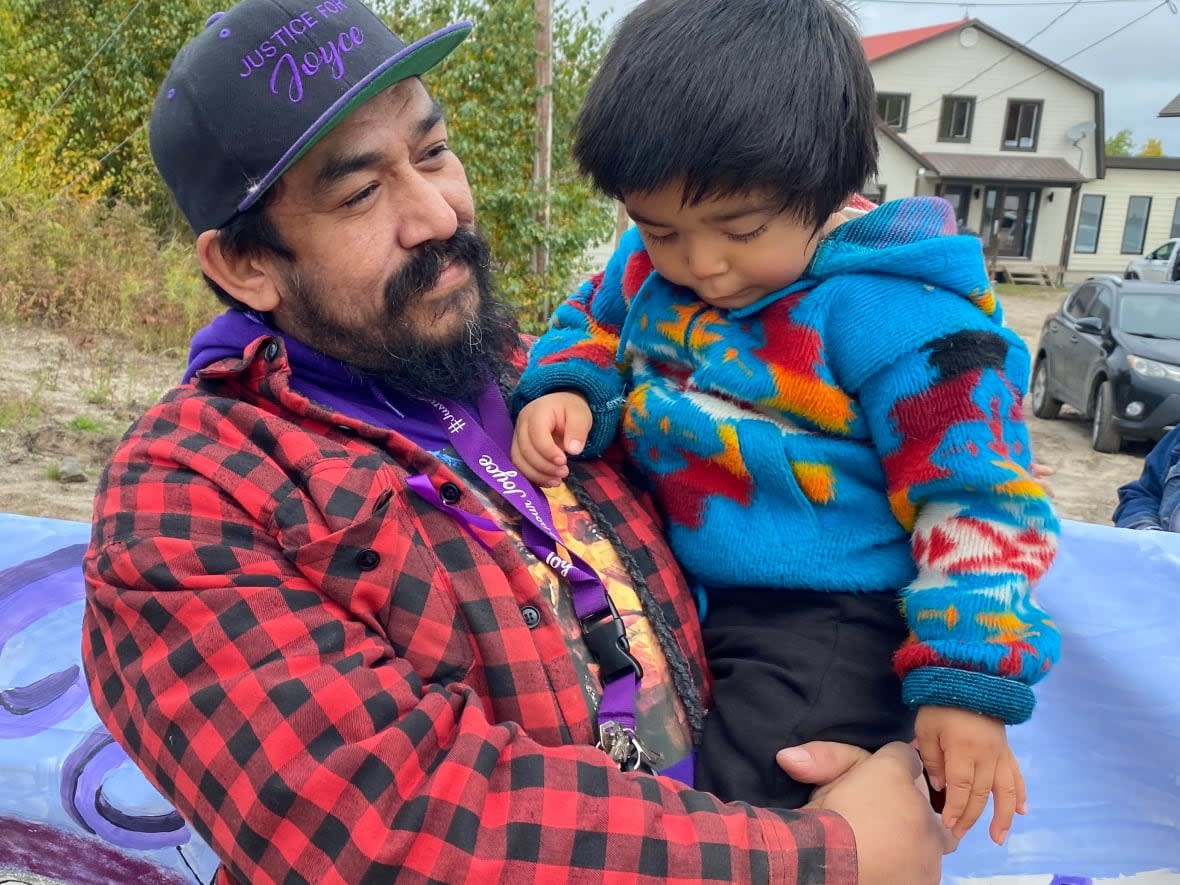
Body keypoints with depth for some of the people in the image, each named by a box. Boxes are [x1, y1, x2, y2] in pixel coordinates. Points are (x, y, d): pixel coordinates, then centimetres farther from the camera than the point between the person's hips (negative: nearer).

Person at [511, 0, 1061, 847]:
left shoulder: (894, 314, -22)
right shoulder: (650, 261, -3)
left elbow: (976, 498, -16)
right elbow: (594, 327, 16)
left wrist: (967, 681, -17)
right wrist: (563, 393, -7)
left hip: (830, 623, -7)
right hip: (673, 591, 7)